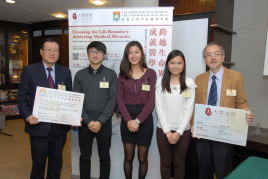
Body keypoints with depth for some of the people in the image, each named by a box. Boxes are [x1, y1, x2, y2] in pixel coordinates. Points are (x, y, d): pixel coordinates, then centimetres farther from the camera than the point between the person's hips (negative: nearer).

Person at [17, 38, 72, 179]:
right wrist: (28, 116, -18)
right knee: (38, 164, 14)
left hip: (60, 127, 3)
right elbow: (22, 98, -2)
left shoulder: (65, 72, 5)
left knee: (56, 163, 18)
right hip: (38, 126, -2)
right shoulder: (29, 70, -2)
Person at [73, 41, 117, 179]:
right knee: (84, 157, 12)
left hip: (104, 122, -1)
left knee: (104, 157, 11)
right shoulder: (80, 75, 5)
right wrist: (88, 121, -9)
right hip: (85, 122, 1)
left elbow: (112, 100, -4)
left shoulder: (111, 74, 1)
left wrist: (100, 122, -12)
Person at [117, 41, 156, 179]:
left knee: (142, 158, 9)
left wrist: (138, 120, -14)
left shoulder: (150, 73, 0)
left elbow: (151, 100, -6)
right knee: (128, 157, 12)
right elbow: (119, 99, 0)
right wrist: (129, 120, -12)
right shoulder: (122, 74, 6)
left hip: (145, 119, -1)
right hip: (127, 120, 2)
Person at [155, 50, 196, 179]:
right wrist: (167, 131, -9)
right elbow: (159, 108, -3)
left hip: (183, 130, 0)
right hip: (163, 130, 0)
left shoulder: (189, 83, 0)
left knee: (179, 163, 13)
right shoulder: (160, 82, 1)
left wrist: (179, 132, -9)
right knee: (165, 162, 13)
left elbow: (189, 109, -3)